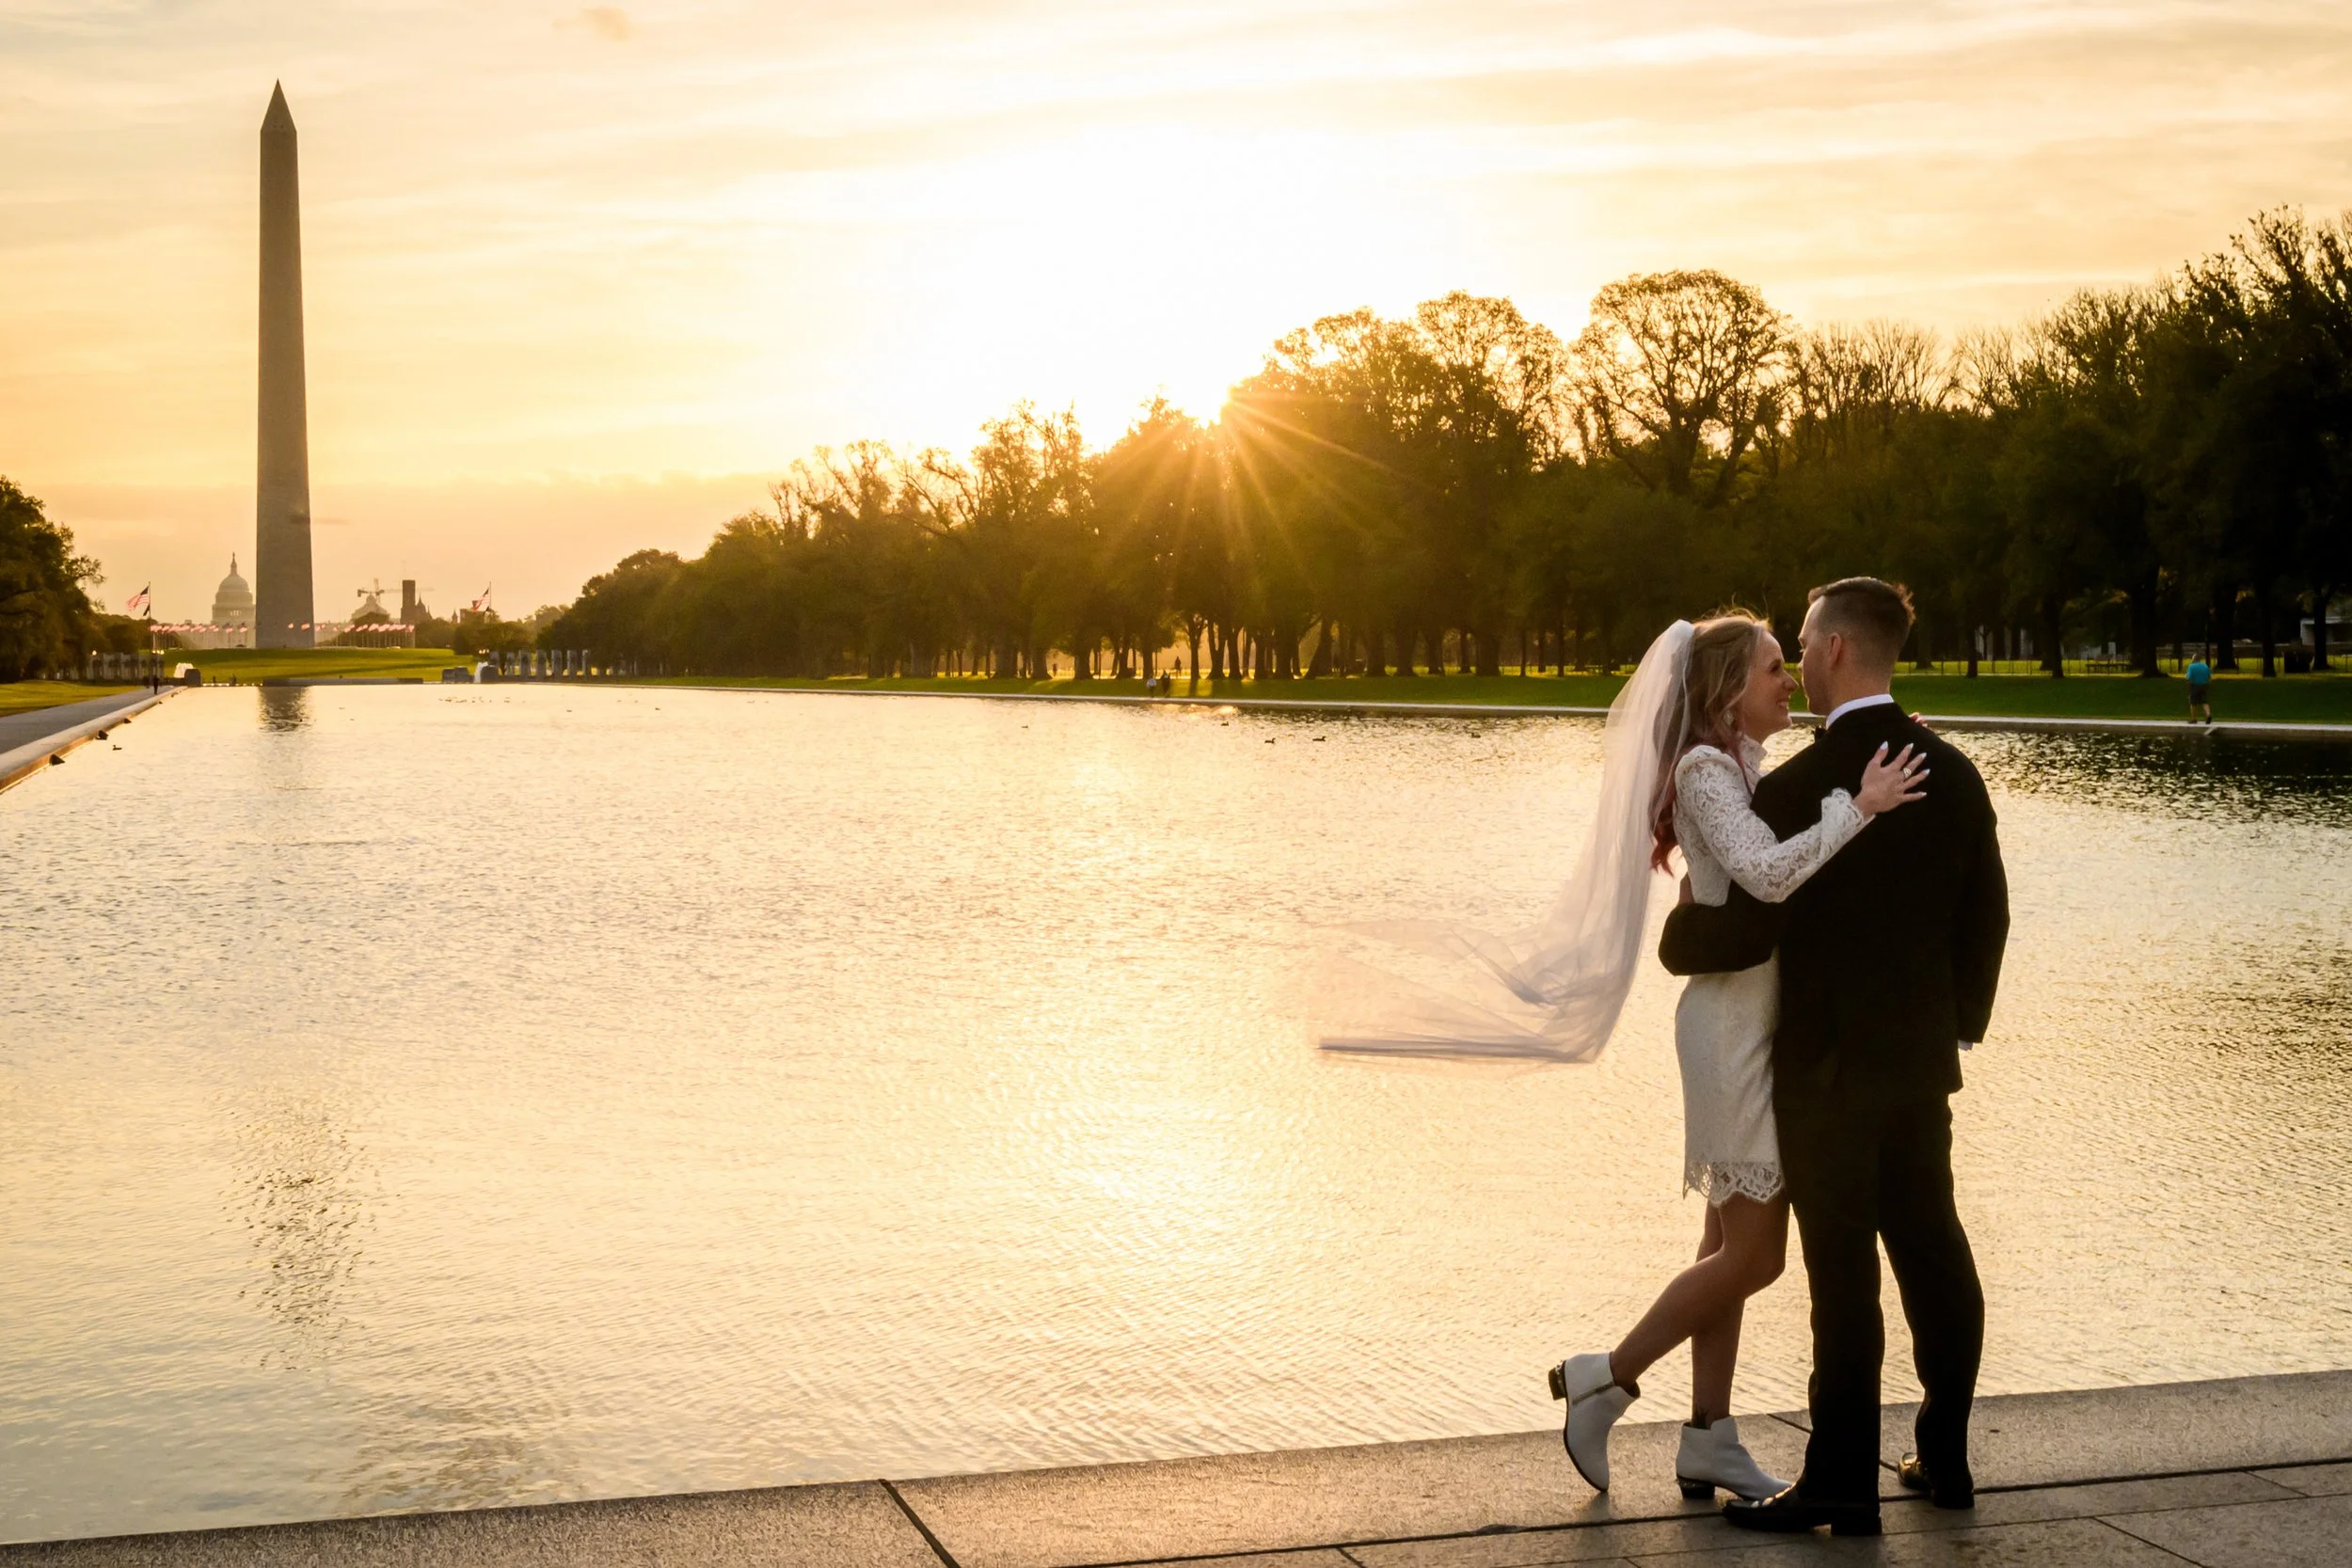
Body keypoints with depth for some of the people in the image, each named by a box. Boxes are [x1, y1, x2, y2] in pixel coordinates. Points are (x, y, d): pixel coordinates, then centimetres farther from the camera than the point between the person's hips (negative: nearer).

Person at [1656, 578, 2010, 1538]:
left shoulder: (1798, 787, -18)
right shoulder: (1953, 774, 3)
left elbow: (1742, 934, -19)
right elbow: (1987, 914, 10)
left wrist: (1673, 937, 2)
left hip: (1827, 1069, -7)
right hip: (1922, 1061, 7)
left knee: (1843, 1273, 0)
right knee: (1932, 1251, 15)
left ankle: (1842, 1483, 8)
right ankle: (1945, 1459, 26)